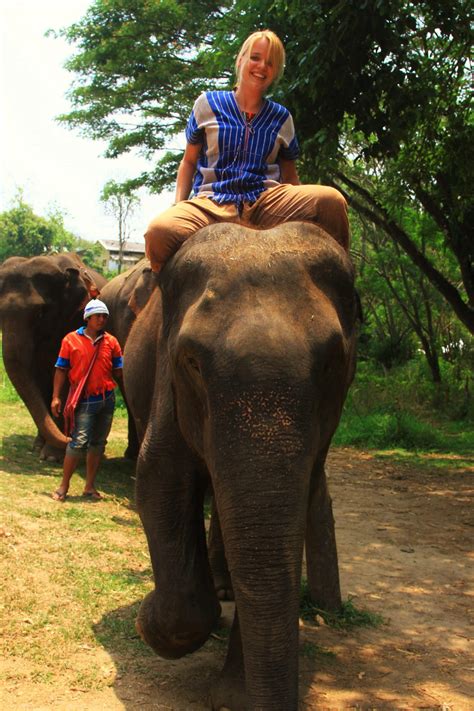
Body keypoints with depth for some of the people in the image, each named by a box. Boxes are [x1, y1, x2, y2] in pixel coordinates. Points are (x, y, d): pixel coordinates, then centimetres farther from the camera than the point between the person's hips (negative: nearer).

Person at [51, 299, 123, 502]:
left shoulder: (111, 342, 7)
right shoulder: (71, 339, 0)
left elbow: (118, 372, 11)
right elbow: (61, 370, 0)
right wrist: (56, 397, -5)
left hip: (106, 399, 4)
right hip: (84, 400, -4)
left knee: (98, 443, 10)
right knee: (79, 442, -11)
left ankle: (90, 487, 20)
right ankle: (63, 486, 0)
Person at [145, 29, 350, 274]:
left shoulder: (281, 118, 18)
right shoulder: (208, 104, 13)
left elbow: (290, 176, 22)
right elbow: (189, 162, 18)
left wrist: (300, 206, 4)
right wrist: (179, 206, 3)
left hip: (267, 203, 2)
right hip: (211, 204, -1)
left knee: (331, 200, -29)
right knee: (159, 232, -37)